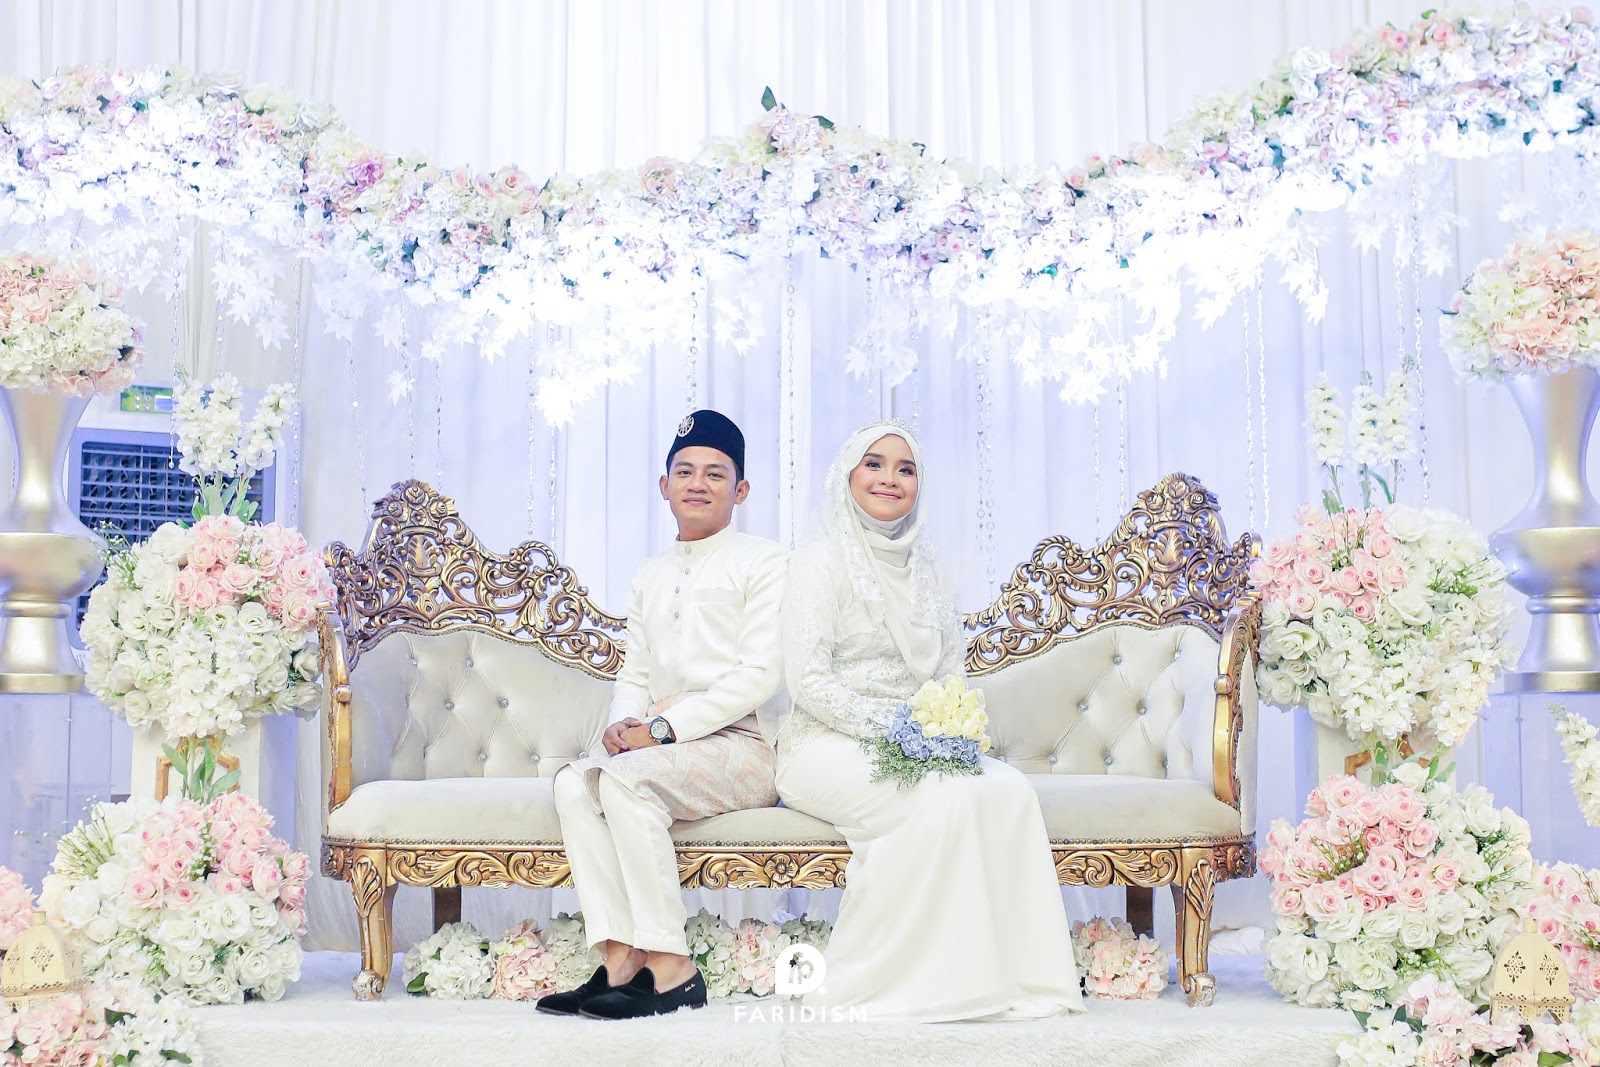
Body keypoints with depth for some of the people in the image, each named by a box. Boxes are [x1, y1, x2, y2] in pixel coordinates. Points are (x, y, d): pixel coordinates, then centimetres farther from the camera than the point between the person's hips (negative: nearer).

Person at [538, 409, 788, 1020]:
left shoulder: (763, 562, 3)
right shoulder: (650, 576, 24)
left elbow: (759, 675, -8)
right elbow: (634, 674, 21)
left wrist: (664, 728, -15)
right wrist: (623, 723, -3)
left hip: (741, 747, -6)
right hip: (664, 750, 6)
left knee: (625, 778, -31)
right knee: (573, 782, -22)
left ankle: (671, 970, -31)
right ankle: (620, 962, -29)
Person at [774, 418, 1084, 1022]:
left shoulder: (925, 574, 18)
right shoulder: (820, 564, -1)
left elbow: (951, 672, 16)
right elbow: (808, 681, -11)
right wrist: (889, 729, -20)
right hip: (827, 747, -5)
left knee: (1010, 789, -23)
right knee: (941, 798, -33)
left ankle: (1015, 970, -20)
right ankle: (878, 980, -22)